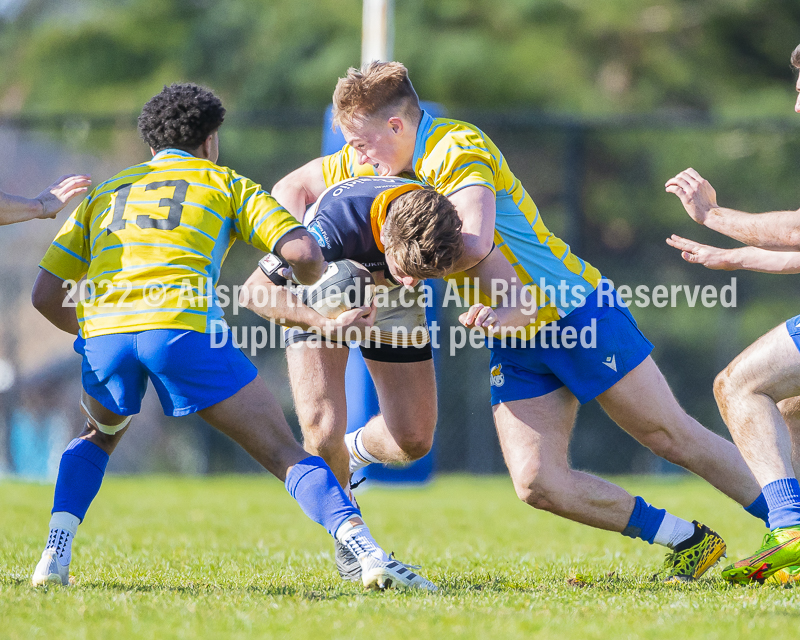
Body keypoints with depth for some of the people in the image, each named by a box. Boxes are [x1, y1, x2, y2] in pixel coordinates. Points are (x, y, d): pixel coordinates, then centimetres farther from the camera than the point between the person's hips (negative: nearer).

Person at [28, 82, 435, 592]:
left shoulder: (105, 194, 32)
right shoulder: (227, 185, 22)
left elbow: (45, 295, 29)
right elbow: (303, 253, 7)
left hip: (104, 329, 3)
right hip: (185, 326, -3)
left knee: (97, 438, 35)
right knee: (286, 453, 3)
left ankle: (55, 558, 17)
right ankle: (371, 555, -16)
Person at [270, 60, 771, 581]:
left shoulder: (458, 149, -23)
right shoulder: (370, 161, 2)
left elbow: (472, 243, -39)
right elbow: (291, 189, 13)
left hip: (576, 310, -7)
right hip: (513, 347, 8)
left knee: (674, 436, -3)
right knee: (538, 484, -6)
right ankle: (686, 541, 5)